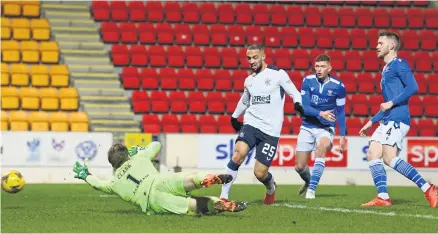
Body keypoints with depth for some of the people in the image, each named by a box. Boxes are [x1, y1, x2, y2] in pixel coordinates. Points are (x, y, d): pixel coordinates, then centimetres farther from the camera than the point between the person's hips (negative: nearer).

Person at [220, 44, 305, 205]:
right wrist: (234, 117, 41)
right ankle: (223, 196, -24)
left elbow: (294, 93, 0)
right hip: (251, 125, 3)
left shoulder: (277, 74, -2)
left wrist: (298, 104, -20)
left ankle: (271, 188, 33)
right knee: (239, 154, -27)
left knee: (260, 173, -5)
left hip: (270, 131, -3)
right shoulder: (249, 80, 14)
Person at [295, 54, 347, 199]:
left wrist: (343, 136, -3)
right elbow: (304, 107, -12)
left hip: (326, 128, -2)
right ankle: (308, 182, 39)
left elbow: (340, 112, 1)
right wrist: (320, 113, -29)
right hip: (308, 126, 2)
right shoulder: (308, 81, -8)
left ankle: (311, 188, -30)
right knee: (299, 166, 1)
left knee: (322, 146, -35)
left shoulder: (338, 86, -8)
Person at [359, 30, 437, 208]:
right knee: (372, 155, 0)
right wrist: (371, 122, 28)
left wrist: (391, 103, -21)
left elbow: (413, 87, -19)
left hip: (397, 120, -10)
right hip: (387, 121, 10)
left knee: (390, 158, -18)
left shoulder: (399, 64, -5)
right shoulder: (386, 69, 24)